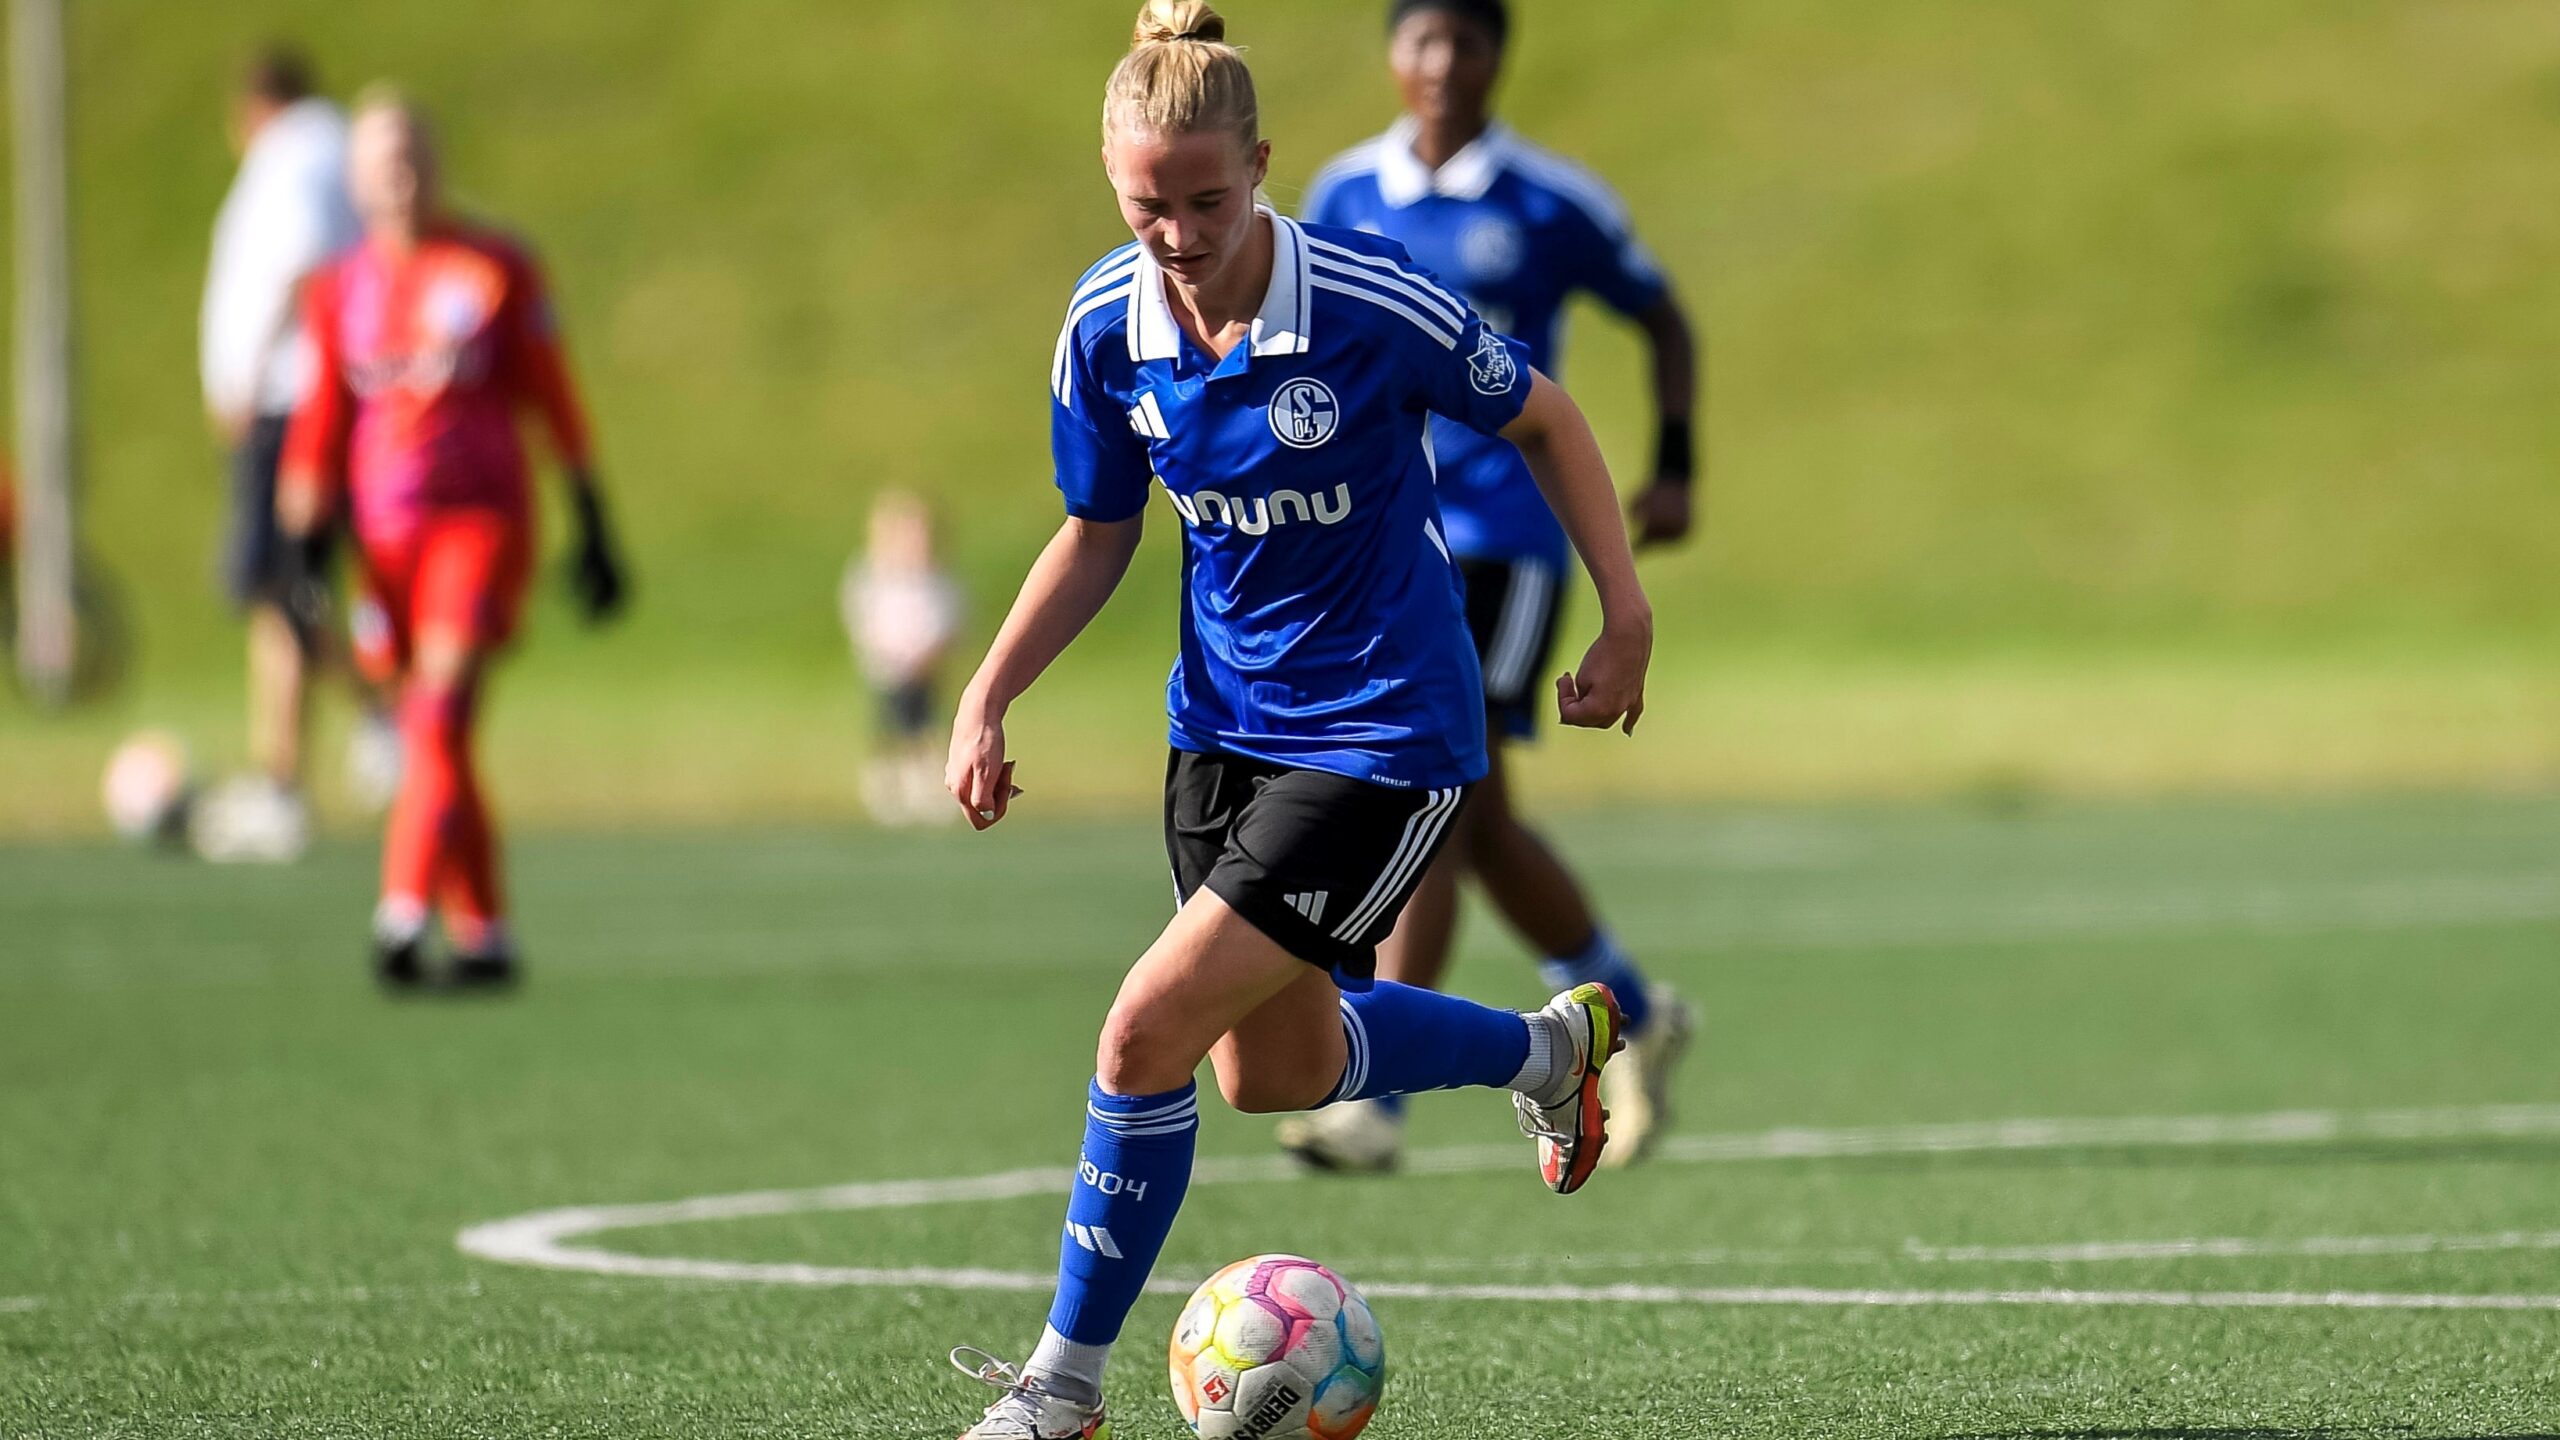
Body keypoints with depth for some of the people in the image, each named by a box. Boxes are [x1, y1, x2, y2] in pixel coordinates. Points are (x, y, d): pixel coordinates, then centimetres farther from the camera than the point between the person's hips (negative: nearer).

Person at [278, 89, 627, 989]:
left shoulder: (497, 271, 3)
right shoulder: (339, 292, 11)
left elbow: (553, 400, 6)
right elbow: (321, 428, 14)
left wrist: (592, 530, 5)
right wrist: (303, 544, 6)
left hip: (481, 518, -4)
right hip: (385, 535, 4)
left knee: (440, 713, -20)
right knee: (439, 744, 4)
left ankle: (405, 911, -30)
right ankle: (483, 932, 11)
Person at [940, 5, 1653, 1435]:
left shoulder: (1371, 304, -21)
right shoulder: (1107, 327, -7)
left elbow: (1544, 417, -4)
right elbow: (1098, 537, 8)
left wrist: (1628, 617, -5)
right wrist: (987, 699, -2)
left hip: (1383, 737, -7)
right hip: (1226, 717, 7)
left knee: (1148, 1034, -15)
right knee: (1276, 1072, 18)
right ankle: (1547, 1048, 46)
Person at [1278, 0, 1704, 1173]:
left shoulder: (1553, 205, -3)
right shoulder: (1346, 195, 7)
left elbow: (1662, 320, 10)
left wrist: (1673, 467, 0)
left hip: (1503, 535, -5)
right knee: (1480, 823, 10)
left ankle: (1375, 1097, -17)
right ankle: (1637, 1020, 32)